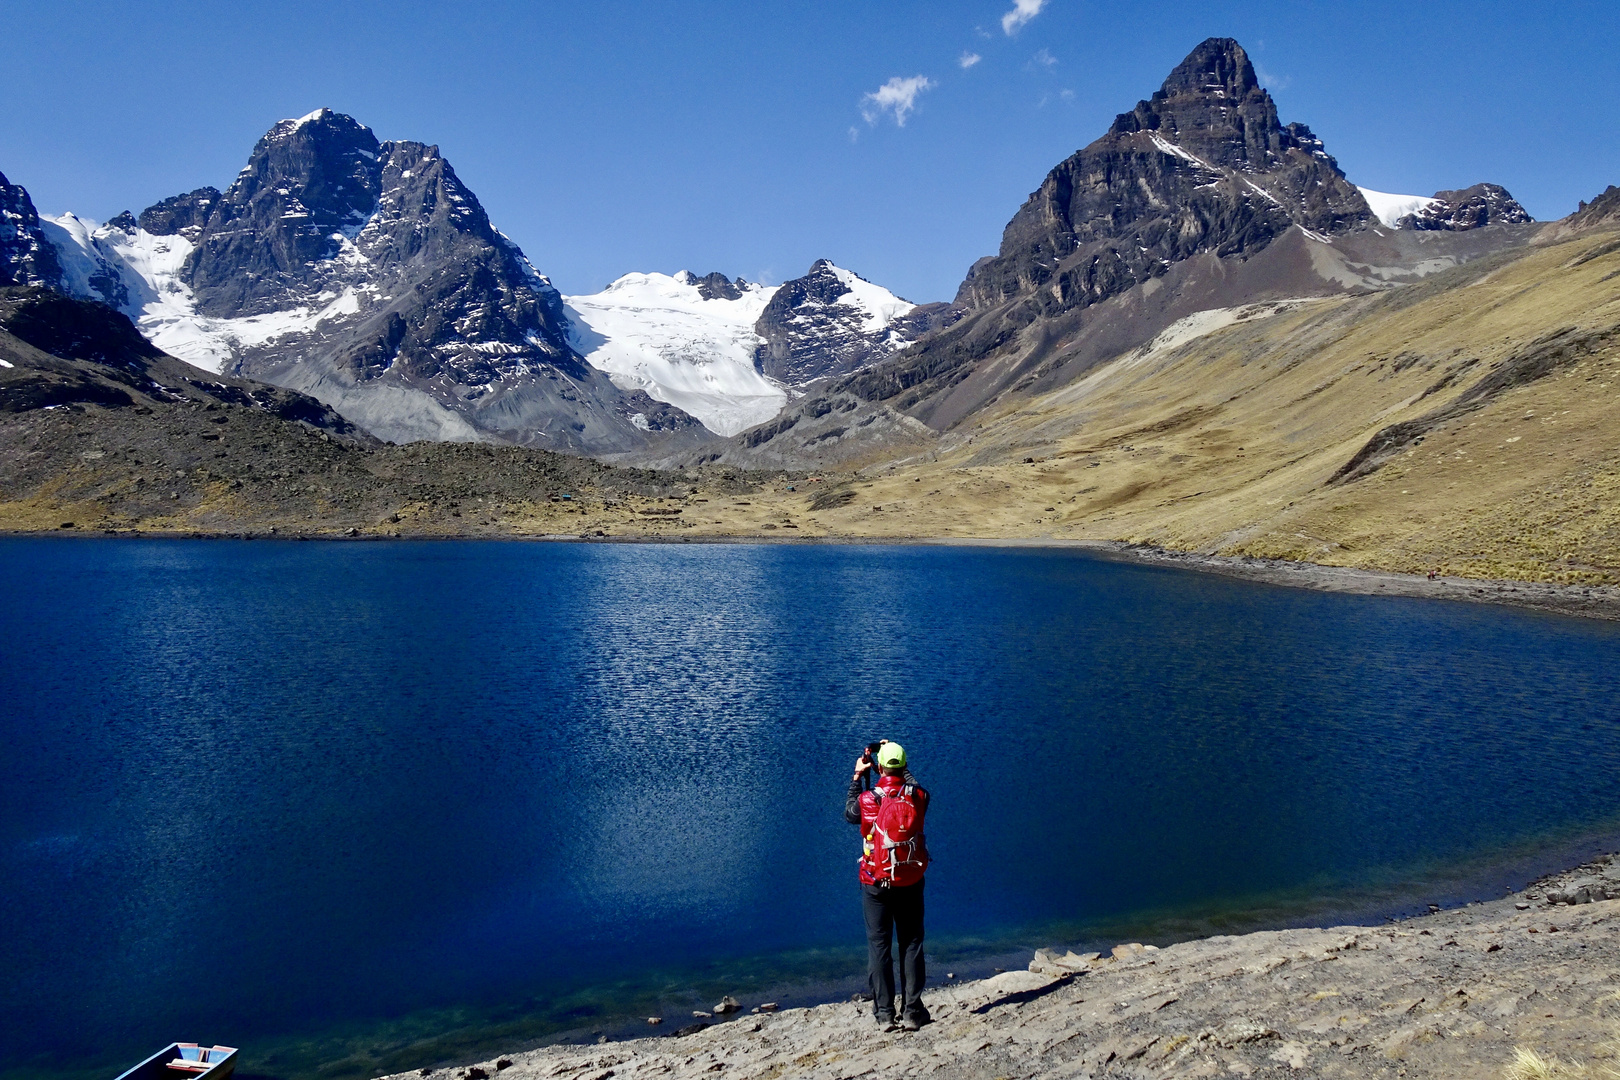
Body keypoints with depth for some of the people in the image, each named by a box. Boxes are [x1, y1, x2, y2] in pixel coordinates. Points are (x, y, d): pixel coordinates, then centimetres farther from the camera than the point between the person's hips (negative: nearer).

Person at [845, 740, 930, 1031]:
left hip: (876, 884, -1)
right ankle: (912, 1012, 13)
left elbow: (848, 813, 10)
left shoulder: (868, 800, -13)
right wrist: (897, 762, 26)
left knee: (878, 945, 7)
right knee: (911, 944, 11)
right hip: (910, 882, 2)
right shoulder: (918, 796, -9)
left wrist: (857, 776, 16)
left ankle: (885, 1015, 8)